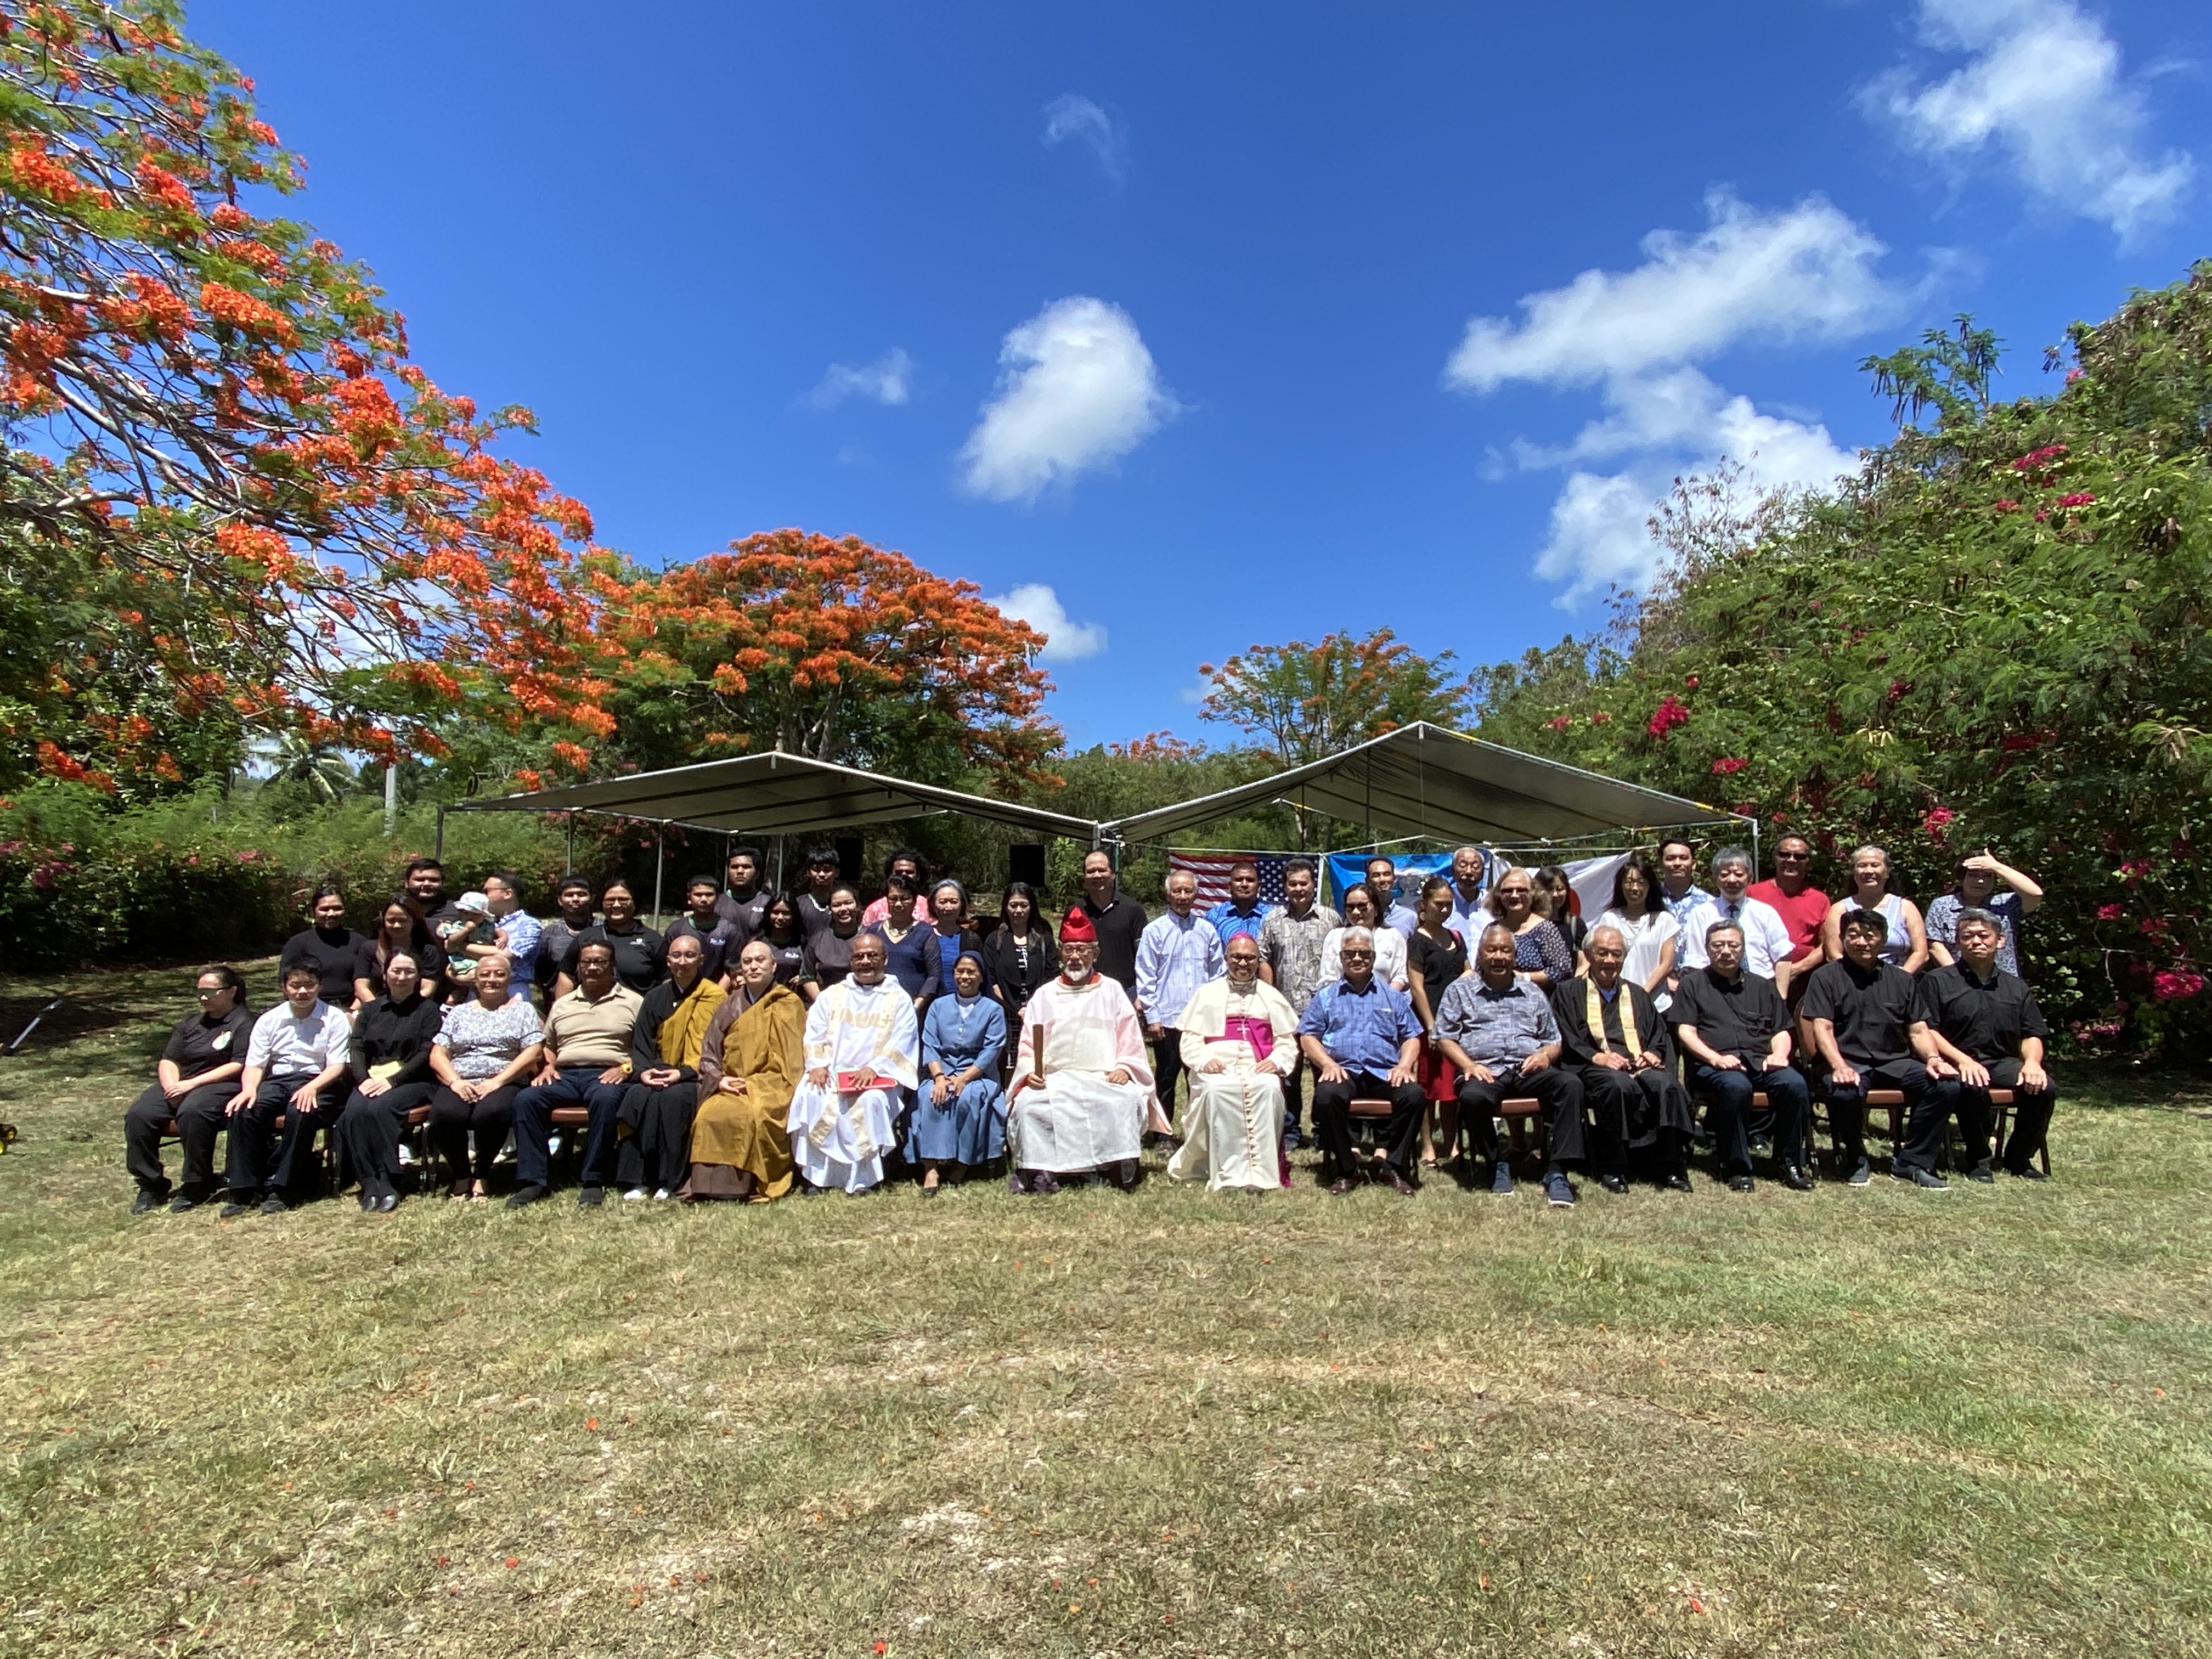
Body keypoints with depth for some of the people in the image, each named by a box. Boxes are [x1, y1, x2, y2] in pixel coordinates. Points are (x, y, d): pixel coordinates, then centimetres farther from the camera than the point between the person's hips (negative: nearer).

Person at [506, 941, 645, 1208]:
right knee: (525, 1100, -24)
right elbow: (548, 1046, 31)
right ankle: (533, 1179, -21)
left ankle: (594, 1181, -30)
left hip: (607, 1074, -4)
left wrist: (626, 1068, -12)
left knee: (605, 1100, -38)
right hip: (565, 1074, 4)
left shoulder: (633, 1002, 11)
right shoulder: (562, 1004, 26)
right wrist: (547, 1067, 10)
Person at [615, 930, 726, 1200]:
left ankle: (670, 1183, -25)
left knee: (674, 1097, -34)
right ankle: (636, 1181, -23)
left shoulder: (715, 998, 1)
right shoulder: (655, 998, 16)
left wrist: (683, 1073, -18)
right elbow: (640, 1045, 11)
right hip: (657, 1076, 4)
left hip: (694, 1079, -4)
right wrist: (643, 1071, -10)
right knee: (637, 1096, -28)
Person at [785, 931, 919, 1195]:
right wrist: (818, 1065, -10)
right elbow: (815, 1035, 9)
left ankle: (864, 1178, -18)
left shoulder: (899, 999, 10)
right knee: (808, 1095, -28)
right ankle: (817, 1175, -17)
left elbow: (900, 1044, -2)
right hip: (831, 1075, 3)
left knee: (871, 1101, -34)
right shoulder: (832, 995, 19)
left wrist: (874, 1069, -17)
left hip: (877, 1077, -2)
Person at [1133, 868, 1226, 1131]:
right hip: (1166, 1019, -2)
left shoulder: (1207, 931, 7)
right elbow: (1146, 978, -3)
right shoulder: (1155, 931, -2)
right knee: (1165, 1080, 8)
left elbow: (1217, 975, 12)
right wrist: (1152, 1016, -8)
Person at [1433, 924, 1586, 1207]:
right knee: (1472, 1097, -37)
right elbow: (1445, 1037, 8)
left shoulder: (1532, 992, 25)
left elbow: (1554, 1040, 25)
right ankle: (1498, 1164, -10)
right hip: (1485, 1070, -2)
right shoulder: (1461, 990, 16)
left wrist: (1546, 1055, 1)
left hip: (1528, 1069, 3)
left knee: (1570, 1085, -28)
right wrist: (1468, 1065, -10)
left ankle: (1556, 1172, -26)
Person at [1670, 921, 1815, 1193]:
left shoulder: (1761, 987, 27)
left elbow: (1781, 1031, 22)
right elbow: (1686, 1032, 4)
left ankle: (1789, 1162, -12)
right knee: (1737, 1086, -37)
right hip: (1712, 1065, -3)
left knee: (1795, 1084, -29)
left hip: (1761, 1062, 4)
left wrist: (1779, 1054, -1)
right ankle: (1736, 1167, -23)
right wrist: (1716, 1058, -12)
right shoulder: (1692, 984, 15)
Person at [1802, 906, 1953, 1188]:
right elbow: (1822, 1028, -6)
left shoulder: (1902, 980, 18)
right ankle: (1854, 1159, -7)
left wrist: (1934, 1059, -8)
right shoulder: (1826, 977, 5)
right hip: (1849, 1062, -4)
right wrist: (1839, 1066, -23)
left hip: (1894, 1062, 4)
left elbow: (1918, 1030, 14)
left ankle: (1912, 1162, -6)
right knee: (1843, 1092, -36)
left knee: (1947, 1086, -22)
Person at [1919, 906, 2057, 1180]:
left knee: (2044, 1088, -24)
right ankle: (1978, 1158, -13)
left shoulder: (2016, 987, 20)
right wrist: (1963, 1060, -18)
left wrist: (2032, 1062, -5)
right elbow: (1927, 1031, -4)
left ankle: (2018, 1157, -1)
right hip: (1958, 1062, -4)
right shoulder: (1937, 981, 5)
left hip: (2004, 1062, 5)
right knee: (1974, 1087, -36)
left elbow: (2032, 1035, 17)